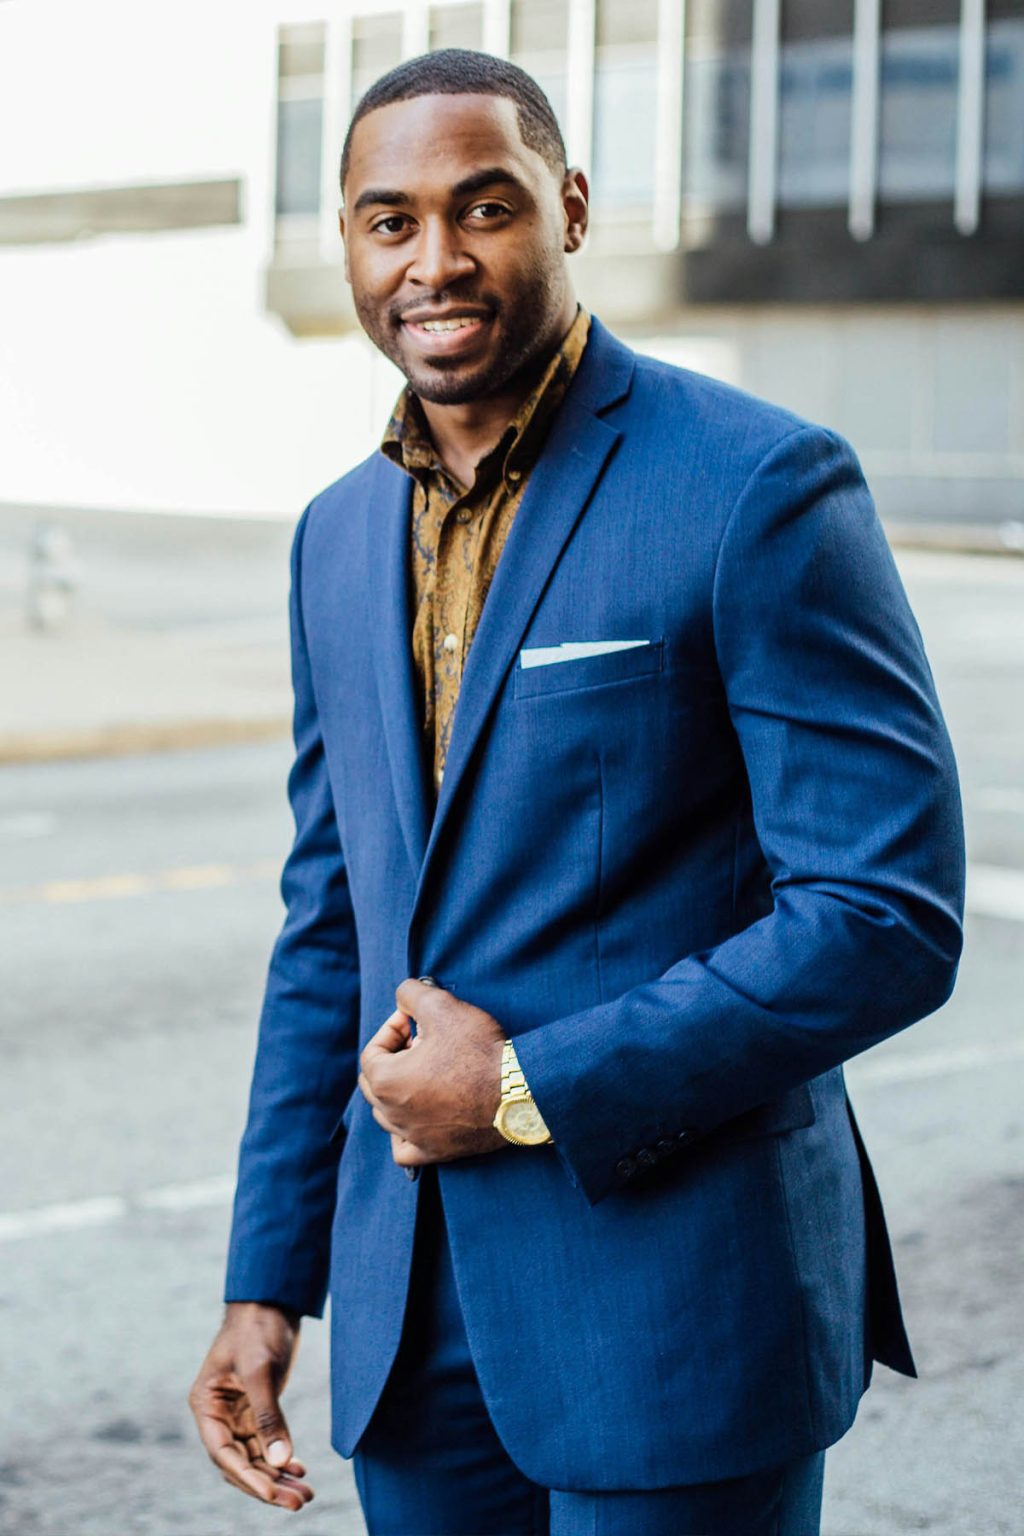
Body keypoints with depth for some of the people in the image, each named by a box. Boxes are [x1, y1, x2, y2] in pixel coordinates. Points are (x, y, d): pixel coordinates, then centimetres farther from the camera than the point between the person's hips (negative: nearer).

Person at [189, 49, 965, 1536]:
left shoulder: (760, 490, -11)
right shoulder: (342, 536, 10)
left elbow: (892, 918, -16)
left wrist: (531, 1090, -15)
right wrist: (267, 1283, 13)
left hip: (680, 1309, -6)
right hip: (415, 1316, 6)